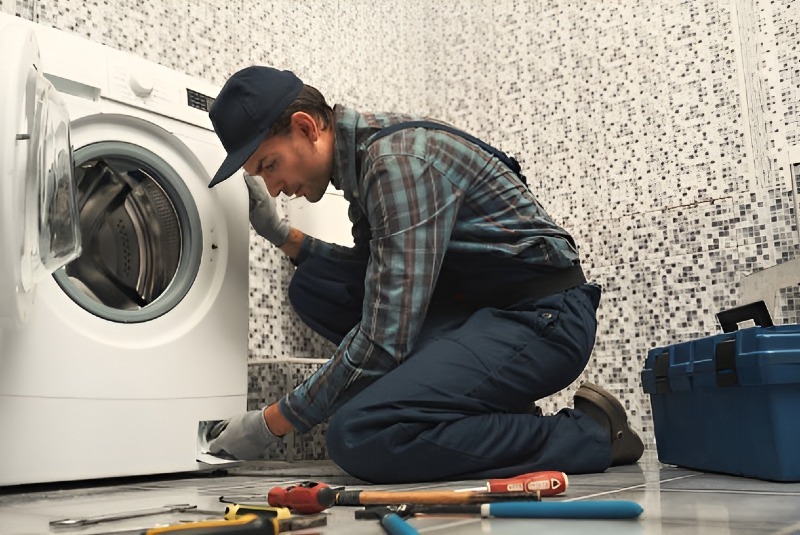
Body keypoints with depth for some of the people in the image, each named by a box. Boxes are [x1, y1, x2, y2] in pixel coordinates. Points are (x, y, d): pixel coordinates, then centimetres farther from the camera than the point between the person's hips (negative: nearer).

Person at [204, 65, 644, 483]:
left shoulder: (397, 159, -20)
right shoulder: (361, 158, 10)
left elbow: (385, 339, -24)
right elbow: (374, 280, 21)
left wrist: (271, 423, -14)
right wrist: (281, 235, 10)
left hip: (542, 317, -10)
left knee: (356, 436, -26)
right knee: (312, 286, 5)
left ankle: (589, 433, -10)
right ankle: (484, 408, 3)